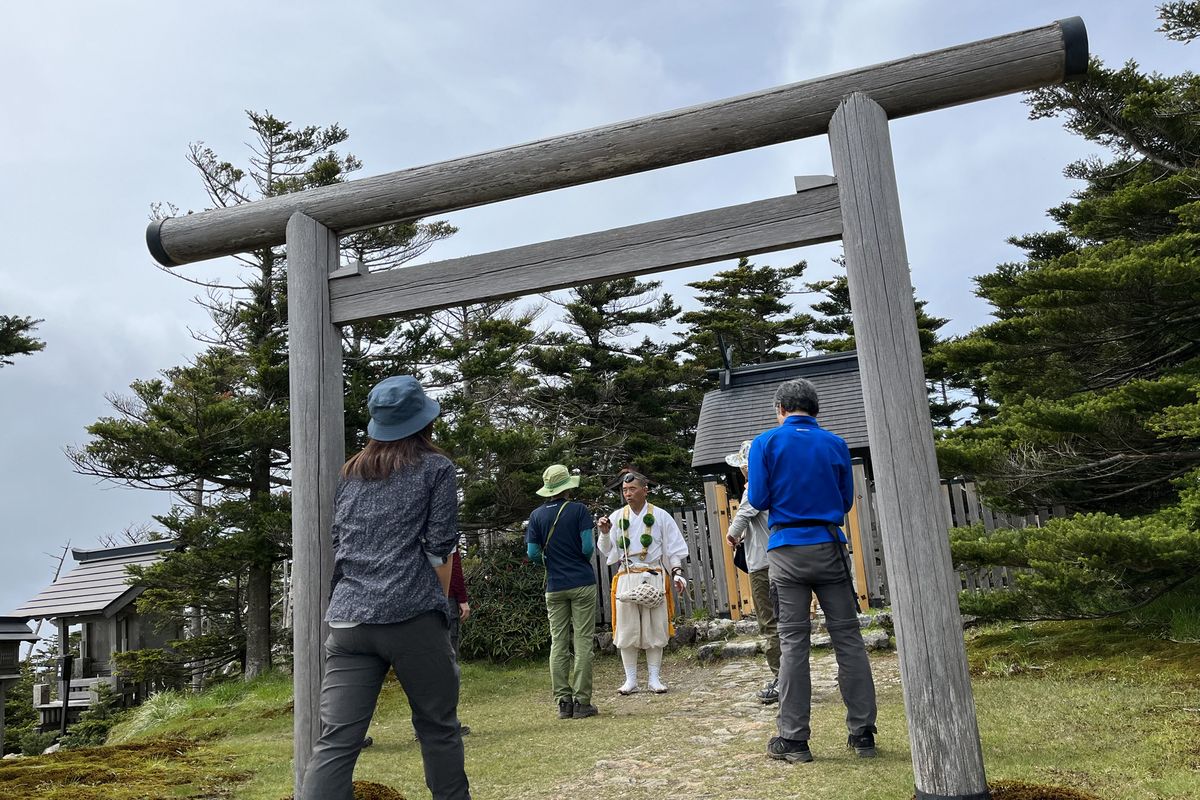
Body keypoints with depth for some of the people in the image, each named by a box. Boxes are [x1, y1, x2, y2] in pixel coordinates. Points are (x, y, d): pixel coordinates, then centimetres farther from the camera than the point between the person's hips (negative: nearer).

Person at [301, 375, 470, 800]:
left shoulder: (349, 473, 18)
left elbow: (337, 545, 20)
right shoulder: (436, 467, 4)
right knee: (438, 729, 11)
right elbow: (440, 546, -1)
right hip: (413, 616, -4)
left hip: (348, 618, 4)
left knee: (335, 741, -1)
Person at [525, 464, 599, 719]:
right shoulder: (579, 510, -5)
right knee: (583, 643, 0)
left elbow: (533, 554, -1)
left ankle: (563, 702, 6)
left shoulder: (537, 515, 3)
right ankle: (581, 702, 0)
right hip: (582, 583, -3)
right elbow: (588, 547, -12)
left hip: (554, 587, 3)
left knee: (558, 644, 7)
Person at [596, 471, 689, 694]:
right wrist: (605, 534, -5)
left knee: (654, 629, 1)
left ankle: (654, 678, 12)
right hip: (626, 577, 1)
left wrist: (677, 572, -4)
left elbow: (674, 548, 6)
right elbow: (607, 551, 12)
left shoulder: (660, 516, 4)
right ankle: (630, 680, 10)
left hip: (654, 577, -1)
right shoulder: (616, 517, 8)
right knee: (627, 630, 1)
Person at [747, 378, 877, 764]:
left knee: (793, 642, 2)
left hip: (787, 551, -1)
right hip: (829, 547, 2)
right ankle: (862, 732, 11)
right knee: (847, 637, 6)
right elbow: (846, 501, 11)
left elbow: (758, 500, -5)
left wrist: (751, 479, 15)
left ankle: (793, 738, 5)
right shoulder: (836, 445, 7)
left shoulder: (766, 443, 0)